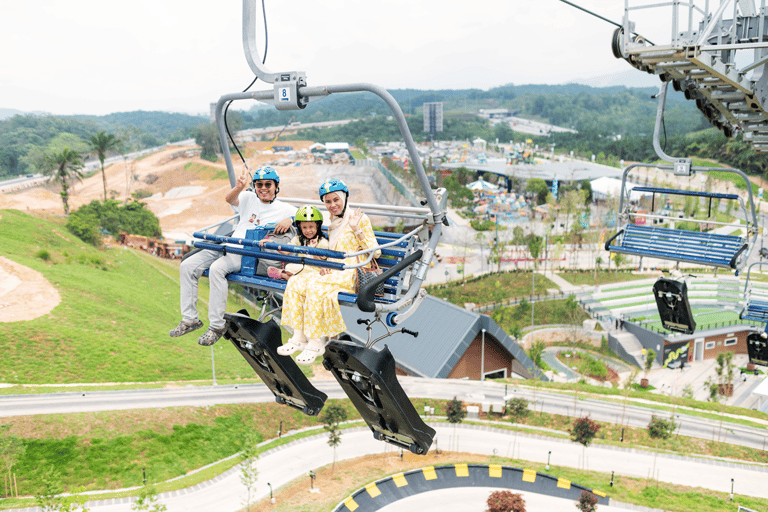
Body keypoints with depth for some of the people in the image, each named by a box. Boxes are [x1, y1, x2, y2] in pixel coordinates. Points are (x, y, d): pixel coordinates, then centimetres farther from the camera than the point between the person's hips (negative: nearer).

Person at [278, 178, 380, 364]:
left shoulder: (359, 218, -2)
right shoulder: (334, 222, 19)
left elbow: (375, 252, -8)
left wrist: (357, 229, -18)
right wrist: (325, 265, 5)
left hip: (351, 274, -7)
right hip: (333, 272, 7)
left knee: (315, 287, -31)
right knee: (295, 282, -16)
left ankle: (316, 343, -22)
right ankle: (299, 337, -14)